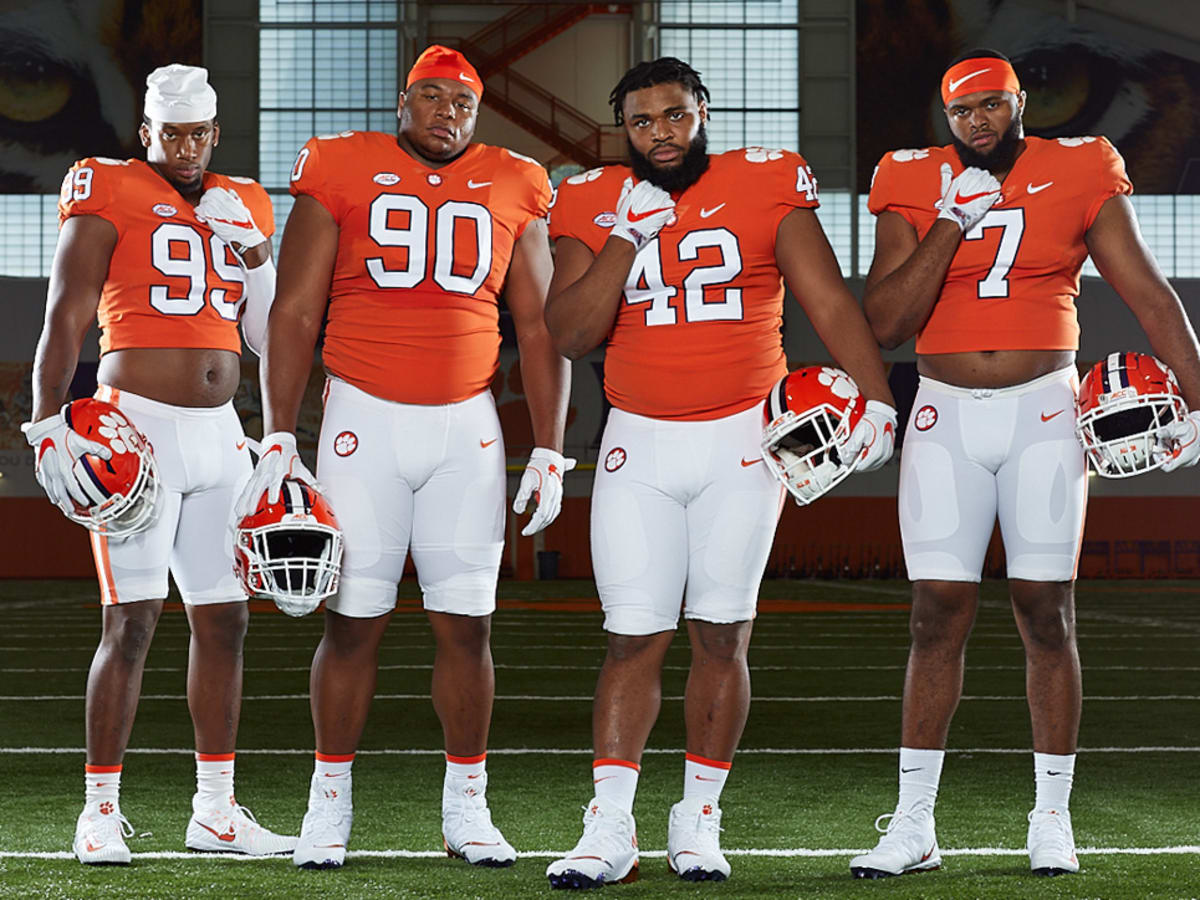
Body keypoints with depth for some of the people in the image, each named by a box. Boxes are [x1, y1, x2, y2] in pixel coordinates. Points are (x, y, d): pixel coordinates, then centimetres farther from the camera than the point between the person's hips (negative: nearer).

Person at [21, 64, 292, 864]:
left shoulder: (242, 208, 14)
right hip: (137, 429, -6)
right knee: (132, 622, -11)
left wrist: (254, 252, 0)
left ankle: (216, 811, 16)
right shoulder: (110, 195, -3)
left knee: (225, 619, 7)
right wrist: (49, 423, -16)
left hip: (218, 436, 6)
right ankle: (102, 812, -4)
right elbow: (65, 319, -7)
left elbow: (271, 339, 15)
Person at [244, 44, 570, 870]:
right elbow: (295, 314, 0)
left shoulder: (512, 190, 8)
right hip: (365, 418, -2)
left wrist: (550, 450, 5)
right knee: (355, 617, -2)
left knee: (467, 621, 2)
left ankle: (467, 807, 12)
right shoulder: (341, 173, 1)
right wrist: (279, 439, -6)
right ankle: (330, 802, 10)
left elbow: (538, 326, 11)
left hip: (467, 427, 2)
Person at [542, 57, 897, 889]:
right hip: (639, 448, 1)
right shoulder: (597, 206, 3)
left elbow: (829, 301, -4)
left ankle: (699, 821, 11)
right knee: (636, 639, -4)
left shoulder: (767, 187, -1)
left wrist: (876, 394, -15)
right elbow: (570, 335, -6)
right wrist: (627, 237, -13)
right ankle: (610, 829, -4)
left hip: (741, 444, -1)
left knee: (722, 635, 2)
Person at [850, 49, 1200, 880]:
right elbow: (886, 324, -6)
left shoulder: (1078, 176, 0)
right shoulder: (916, 187, 1)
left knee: (1047, 614, 1)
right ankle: (913, 826, 4)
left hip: (1043, 412, -1)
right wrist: (950, 227, -13)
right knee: (939, 616, -1)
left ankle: (1053, 820, 10)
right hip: (946, 416, 1)